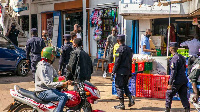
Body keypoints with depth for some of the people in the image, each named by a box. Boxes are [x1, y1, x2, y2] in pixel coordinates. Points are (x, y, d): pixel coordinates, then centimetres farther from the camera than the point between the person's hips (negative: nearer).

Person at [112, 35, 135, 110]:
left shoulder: (120, 49, -13)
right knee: (125, 86, 20)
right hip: (127, 71, 8)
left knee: (119, 87, 0)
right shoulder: (129, 49, 10)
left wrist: (113, 71, -9)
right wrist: (130, 71, 20)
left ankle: (122, 104, 2)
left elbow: (117, 62, -15)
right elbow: (130, 61, 14)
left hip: (120, 71, -8)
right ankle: (131, 99, 6)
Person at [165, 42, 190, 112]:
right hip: (184, 80, 8)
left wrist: (170, 84, -16)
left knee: (169, 94, 6)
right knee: (183, 96, 9)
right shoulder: (182, 57, 11)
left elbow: (173, 72, -18)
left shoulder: (174, 58, -15)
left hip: (177, 81, -8)